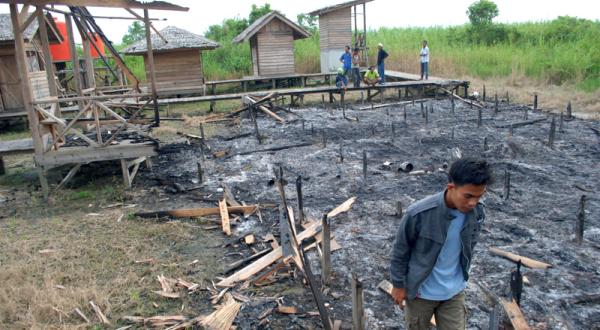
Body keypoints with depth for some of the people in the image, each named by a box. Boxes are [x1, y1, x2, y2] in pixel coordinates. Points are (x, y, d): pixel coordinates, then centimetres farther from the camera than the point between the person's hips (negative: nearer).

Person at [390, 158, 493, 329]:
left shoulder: (477, 212, -15)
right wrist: (398, 284, -6)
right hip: (421, 291, -3)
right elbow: (400, 251, -15)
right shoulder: (419, 213, -30)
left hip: (455, 292, 4)